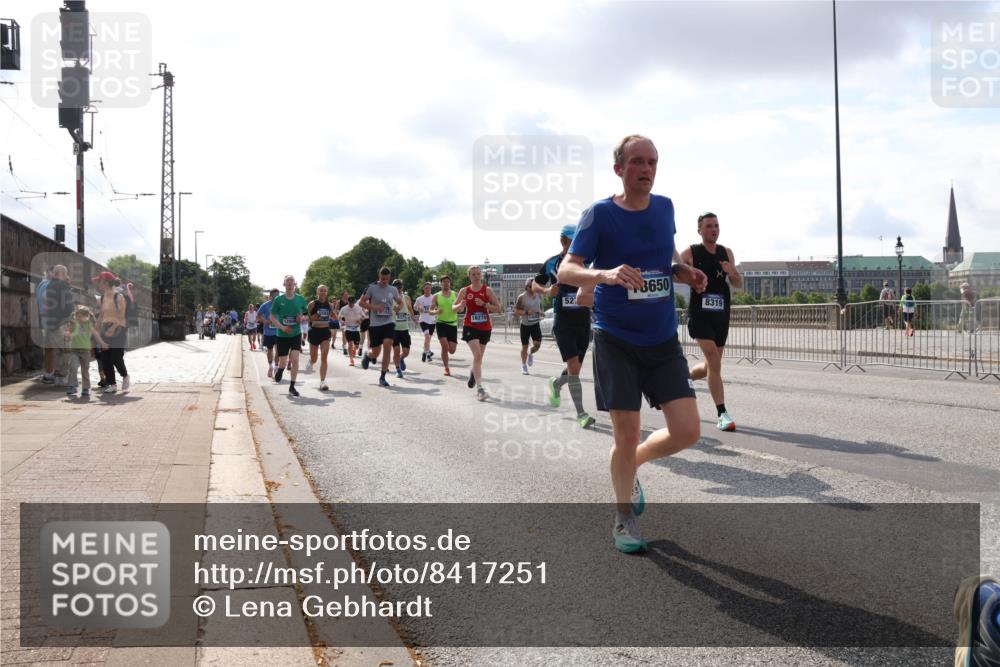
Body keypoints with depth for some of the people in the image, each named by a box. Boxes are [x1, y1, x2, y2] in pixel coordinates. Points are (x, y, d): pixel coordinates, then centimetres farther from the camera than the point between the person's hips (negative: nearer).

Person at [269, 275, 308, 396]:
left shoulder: (300, 299, 1)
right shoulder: (278, 299, -4)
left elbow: (306, 315, 11)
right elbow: (272, 317, -2)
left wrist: (302, 318, -13)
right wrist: (282, 327, -17)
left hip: (296, 334, 1)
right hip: (282, 335, -1)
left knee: (295, 359, -11)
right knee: (283, 362, 4)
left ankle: (292, 386, 0)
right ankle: (280, 369, 42)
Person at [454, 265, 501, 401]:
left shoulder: (487, 290, 0)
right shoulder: (464, 291, 2)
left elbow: (498, 308, -2)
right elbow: (454, 308, 9)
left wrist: (484, 304, -16)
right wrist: (460, 306, -14)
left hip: (485, 327, 2)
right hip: (470, 327, -2)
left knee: (479, 357, 13)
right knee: (477, 355, -19)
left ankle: (473, 373, 48)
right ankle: (479, 388, -21)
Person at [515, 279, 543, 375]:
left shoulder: (539, 296, 5)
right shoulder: (521, 297, -10)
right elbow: (516, 310, -10)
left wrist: (540, 312, 1)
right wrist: (526, 312, -24)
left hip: (536, 324, 3)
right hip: (525, 324, -3)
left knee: (537, 344, -9)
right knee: (524, 346, 3)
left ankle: (531, 354, 26)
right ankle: (524, 366, 19)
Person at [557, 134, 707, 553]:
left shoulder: (665, 207, 6)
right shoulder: (600, 215, -8)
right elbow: (565, 271, -15)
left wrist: (686, 274, 2)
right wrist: (606, 274, -34)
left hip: (663, 341, 4)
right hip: (616, 341, -4)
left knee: (687, 431, -4)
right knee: (626, 437, -1)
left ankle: (633, 464, 27)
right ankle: (624, 516, 24)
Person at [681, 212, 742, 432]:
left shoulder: (726, 253, 10)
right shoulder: (690, 253, -2)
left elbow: (739, 284, 10)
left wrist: (732, 272, -10)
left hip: (721, 315, 5)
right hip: (700, 313, -5)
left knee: (711, 366, 12)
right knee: (714, 362, -16)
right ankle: (722, 415, -13)